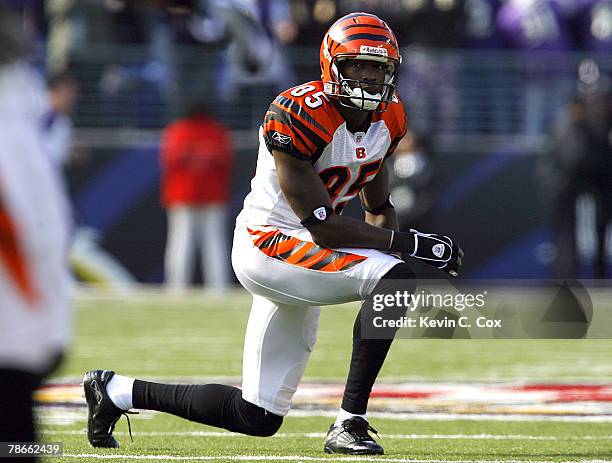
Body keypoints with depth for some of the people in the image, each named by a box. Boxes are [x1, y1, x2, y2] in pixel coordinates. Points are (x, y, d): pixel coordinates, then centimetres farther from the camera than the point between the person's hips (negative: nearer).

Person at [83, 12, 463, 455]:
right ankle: (350, 424, -25)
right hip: (267, 242, -9)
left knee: (259, 418, 10)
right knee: (395, 280, -30)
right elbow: (323, 227, -24)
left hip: (303, 255, 9)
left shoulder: (388, 119, 4)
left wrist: (395, 241, -6)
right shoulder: (299, 117, -21)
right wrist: (412, 243, -25)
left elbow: (379, 208, 18)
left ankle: (119, 390, 26)